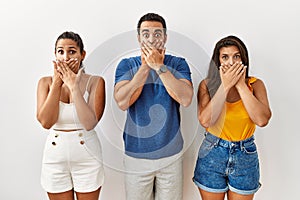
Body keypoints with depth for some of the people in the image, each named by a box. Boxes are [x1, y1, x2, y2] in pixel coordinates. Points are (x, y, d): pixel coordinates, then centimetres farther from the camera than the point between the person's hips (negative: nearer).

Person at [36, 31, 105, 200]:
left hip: (87, 156, -1)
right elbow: (46, 122, -15)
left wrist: (73, 86, -21)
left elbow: (90, 123, -19)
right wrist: (57, 82, -15)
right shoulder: (46, 82, -1)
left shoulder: (95, 82, -7)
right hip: (55, 156, 2)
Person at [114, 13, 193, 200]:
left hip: (171, 155, 1)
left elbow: (186, 99, -19)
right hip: (136, 154, 0)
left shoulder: (178, 64, -2)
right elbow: (122, 102, -17)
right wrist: (145, 67, -17)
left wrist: (159, 66, -19)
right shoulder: (127, 64, -2)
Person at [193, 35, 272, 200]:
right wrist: (225, 86, -21)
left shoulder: (255, 84, -3)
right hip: (213, 154, -1)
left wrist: (241, 85, -19)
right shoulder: (207, 84, -6)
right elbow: (205, 121, -21)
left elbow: (262, 120, -19)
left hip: (245, 156, 1)